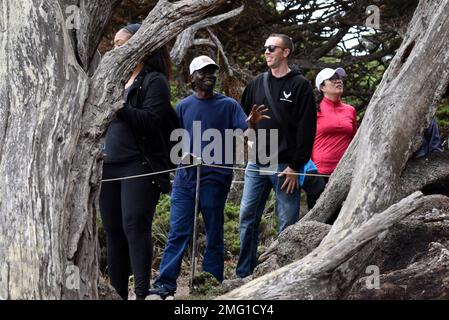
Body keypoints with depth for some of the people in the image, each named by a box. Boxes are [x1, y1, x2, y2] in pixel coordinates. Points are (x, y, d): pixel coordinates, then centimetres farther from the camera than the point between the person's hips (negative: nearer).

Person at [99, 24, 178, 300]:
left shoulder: (155, 81, -3)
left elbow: (150, 121, -15)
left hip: (139, 166, -8)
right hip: (110, 166, 8)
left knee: (134, 226, -15)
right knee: (113, 231, 7)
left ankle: (143, 292, -16)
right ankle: (117, 292, 11)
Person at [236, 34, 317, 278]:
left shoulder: (300, 85, -3)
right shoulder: (257, 84, 13)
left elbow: (306, 129, -8)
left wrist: (295, 166, -13)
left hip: (285, 166, -5)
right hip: (256, 165, 5)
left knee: (288, 223, -1)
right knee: (247, 218, 5)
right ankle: (243, 274, 12)